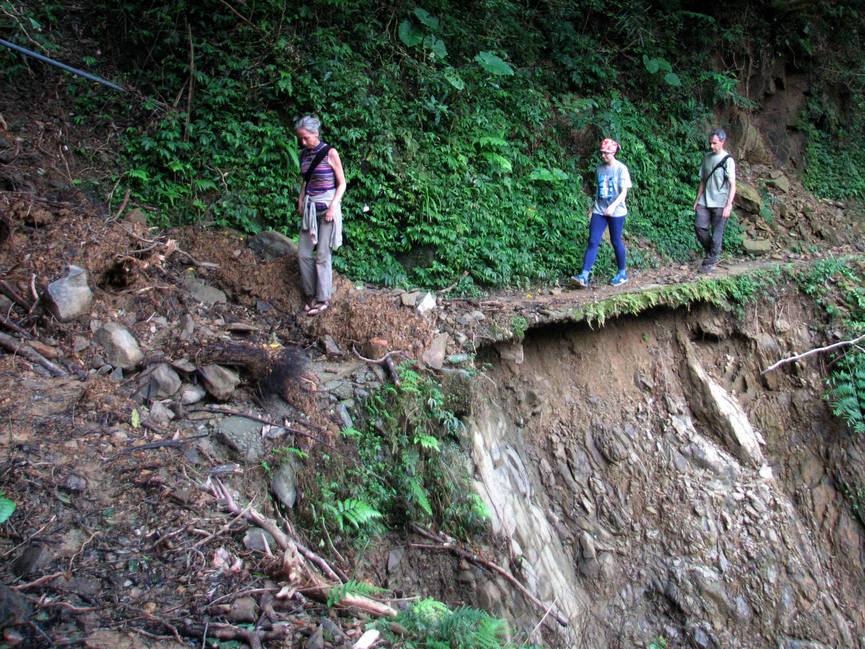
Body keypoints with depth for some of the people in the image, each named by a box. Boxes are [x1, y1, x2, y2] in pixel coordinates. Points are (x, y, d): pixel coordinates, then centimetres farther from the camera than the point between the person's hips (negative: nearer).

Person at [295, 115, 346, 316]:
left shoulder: (330, 153, -10)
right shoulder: (304, 154, 6)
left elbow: (342, 184, -7)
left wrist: (333, 207, -15)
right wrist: (300, 201, 8)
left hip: (327, 208, -6)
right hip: (310, 208, 6)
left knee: (322, 256, -3)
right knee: (303, 253, 4)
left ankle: (323, 299, 8)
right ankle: (310, 293, 19)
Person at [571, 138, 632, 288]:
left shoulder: (621, 169, -7)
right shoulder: (600, 169, 9)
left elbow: (624, 192, -13)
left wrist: (613, 205, -27)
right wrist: (592, 207, 18)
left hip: (616, 212, -4)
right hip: (599, 211, 5)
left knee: (616, 242, 4)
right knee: (593, 241, -5)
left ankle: (623, 273, 23)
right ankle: (584, 276, -12)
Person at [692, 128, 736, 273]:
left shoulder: (728, 160, -8)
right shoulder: (707, 157, 9)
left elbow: (732, 185, -11)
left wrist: (728, 206, -17)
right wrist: (697, 200, 12)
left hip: (720, 204, -5)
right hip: (705, 201, 5)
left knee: (716, 234, -1)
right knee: (699, 226, -4)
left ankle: (710, 262, 8)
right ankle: (710, 250, 20)